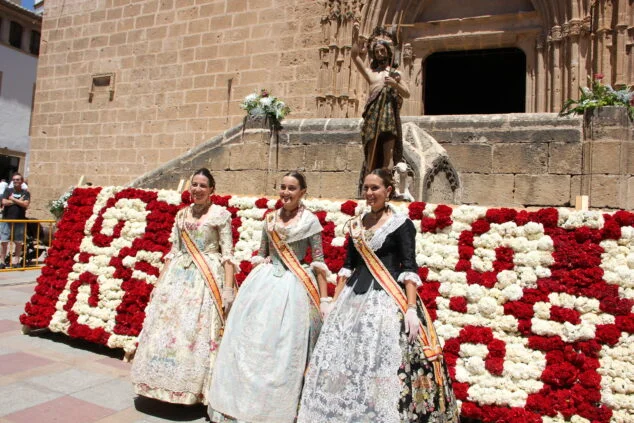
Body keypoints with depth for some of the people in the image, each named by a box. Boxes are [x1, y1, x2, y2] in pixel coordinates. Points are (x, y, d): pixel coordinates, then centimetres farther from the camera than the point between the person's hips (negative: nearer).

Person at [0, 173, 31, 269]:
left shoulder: (25, 193, 5)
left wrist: (13, 199, -6)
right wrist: (18, 201, -8)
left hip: (20, 221, 0)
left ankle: (16, 261, 14)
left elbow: (25, 205, -9)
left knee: (19, 243, 5)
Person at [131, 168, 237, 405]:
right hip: (178, 274, 6)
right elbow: (173, 251, 15)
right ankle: (171, 383, 24)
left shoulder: (221, 214, -4)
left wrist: (228, 289, -15)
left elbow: (227, 254, -7)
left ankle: (197, 388, 13)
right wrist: (160, 282, 12)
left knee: (199, 330, -4)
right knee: (167, 327, 7)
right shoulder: (181, 215, 12)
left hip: (207, 277, -5)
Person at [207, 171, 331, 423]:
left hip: (292, 287, -4)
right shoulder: (270, 218, 9)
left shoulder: (310, 221, -3)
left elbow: (319, 263, -3)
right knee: (250, 342, 9)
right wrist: (251, 285, 14)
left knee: (284, 348, 2)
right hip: (264, 282, 5)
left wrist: (324, 300, -6)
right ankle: (245, 402, 27)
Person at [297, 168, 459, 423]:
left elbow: (409, 269, -11)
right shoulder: (357, 224, 12)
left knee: (384, 363, -6)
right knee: (343, 359, 9)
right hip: (354, 297, 6)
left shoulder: (401, 224, -4)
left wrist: (411, 309, -19)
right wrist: (336, 303, 12)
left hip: (387, 298, -6)